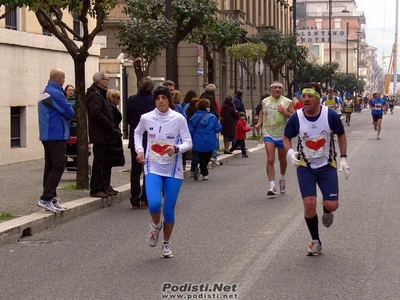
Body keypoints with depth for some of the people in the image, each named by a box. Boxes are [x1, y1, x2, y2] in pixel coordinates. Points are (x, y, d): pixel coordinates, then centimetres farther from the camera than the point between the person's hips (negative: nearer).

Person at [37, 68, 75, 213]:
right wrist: (71, 113, 7)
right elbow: (69, 113, -13)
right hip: (57, 135, -10)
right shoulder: (55, 93, -16)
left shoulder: (45, 92, 15)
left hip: (47, 136, 10)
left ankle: (52, 199, 13)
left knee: (50, 167, 10)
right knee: (58, 167, -9)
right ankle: (46, 198, -14)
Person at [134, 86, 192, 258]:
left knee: (169, 210, 4)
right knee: (154, 204, -20)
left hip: (173, 169, 0)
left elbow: (188, 142, -5)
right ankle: (156, 226, 16)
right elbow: (137, 133, 19)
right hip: (153, 167, 0)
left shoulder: (179, 118, -7)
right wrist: (139, 150, 3)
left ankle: (166, 244, 27)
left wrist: (176, 149, -25)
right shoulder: (146, 118, -2)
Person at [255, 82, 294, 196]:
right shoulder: (265, 101, 5)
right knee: (270, 160, -13)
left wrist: (285, 112, -20)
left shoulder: (287, 102, -2)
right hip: (269, 135, 0)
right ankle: (272, 186, -14)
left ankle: (282, 179, 42)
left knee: (282, 160, 16)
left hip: (283, 135, 0)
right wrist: (259, 122, 8)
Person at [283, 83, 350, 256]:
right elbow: (287, 137, 3)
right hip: (305, 167, 0)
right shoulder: (296, 117, -13)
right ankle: (315, 241, 11)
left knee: (332, 205, -7)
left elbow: (341, 135, 3)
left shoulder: (330, 115, -15)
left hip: (327, 165, 0)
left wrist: (343, 158, -1)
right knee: (309, 204, -11)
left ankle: (326, 211, 35)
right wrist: (290, 151, -17)